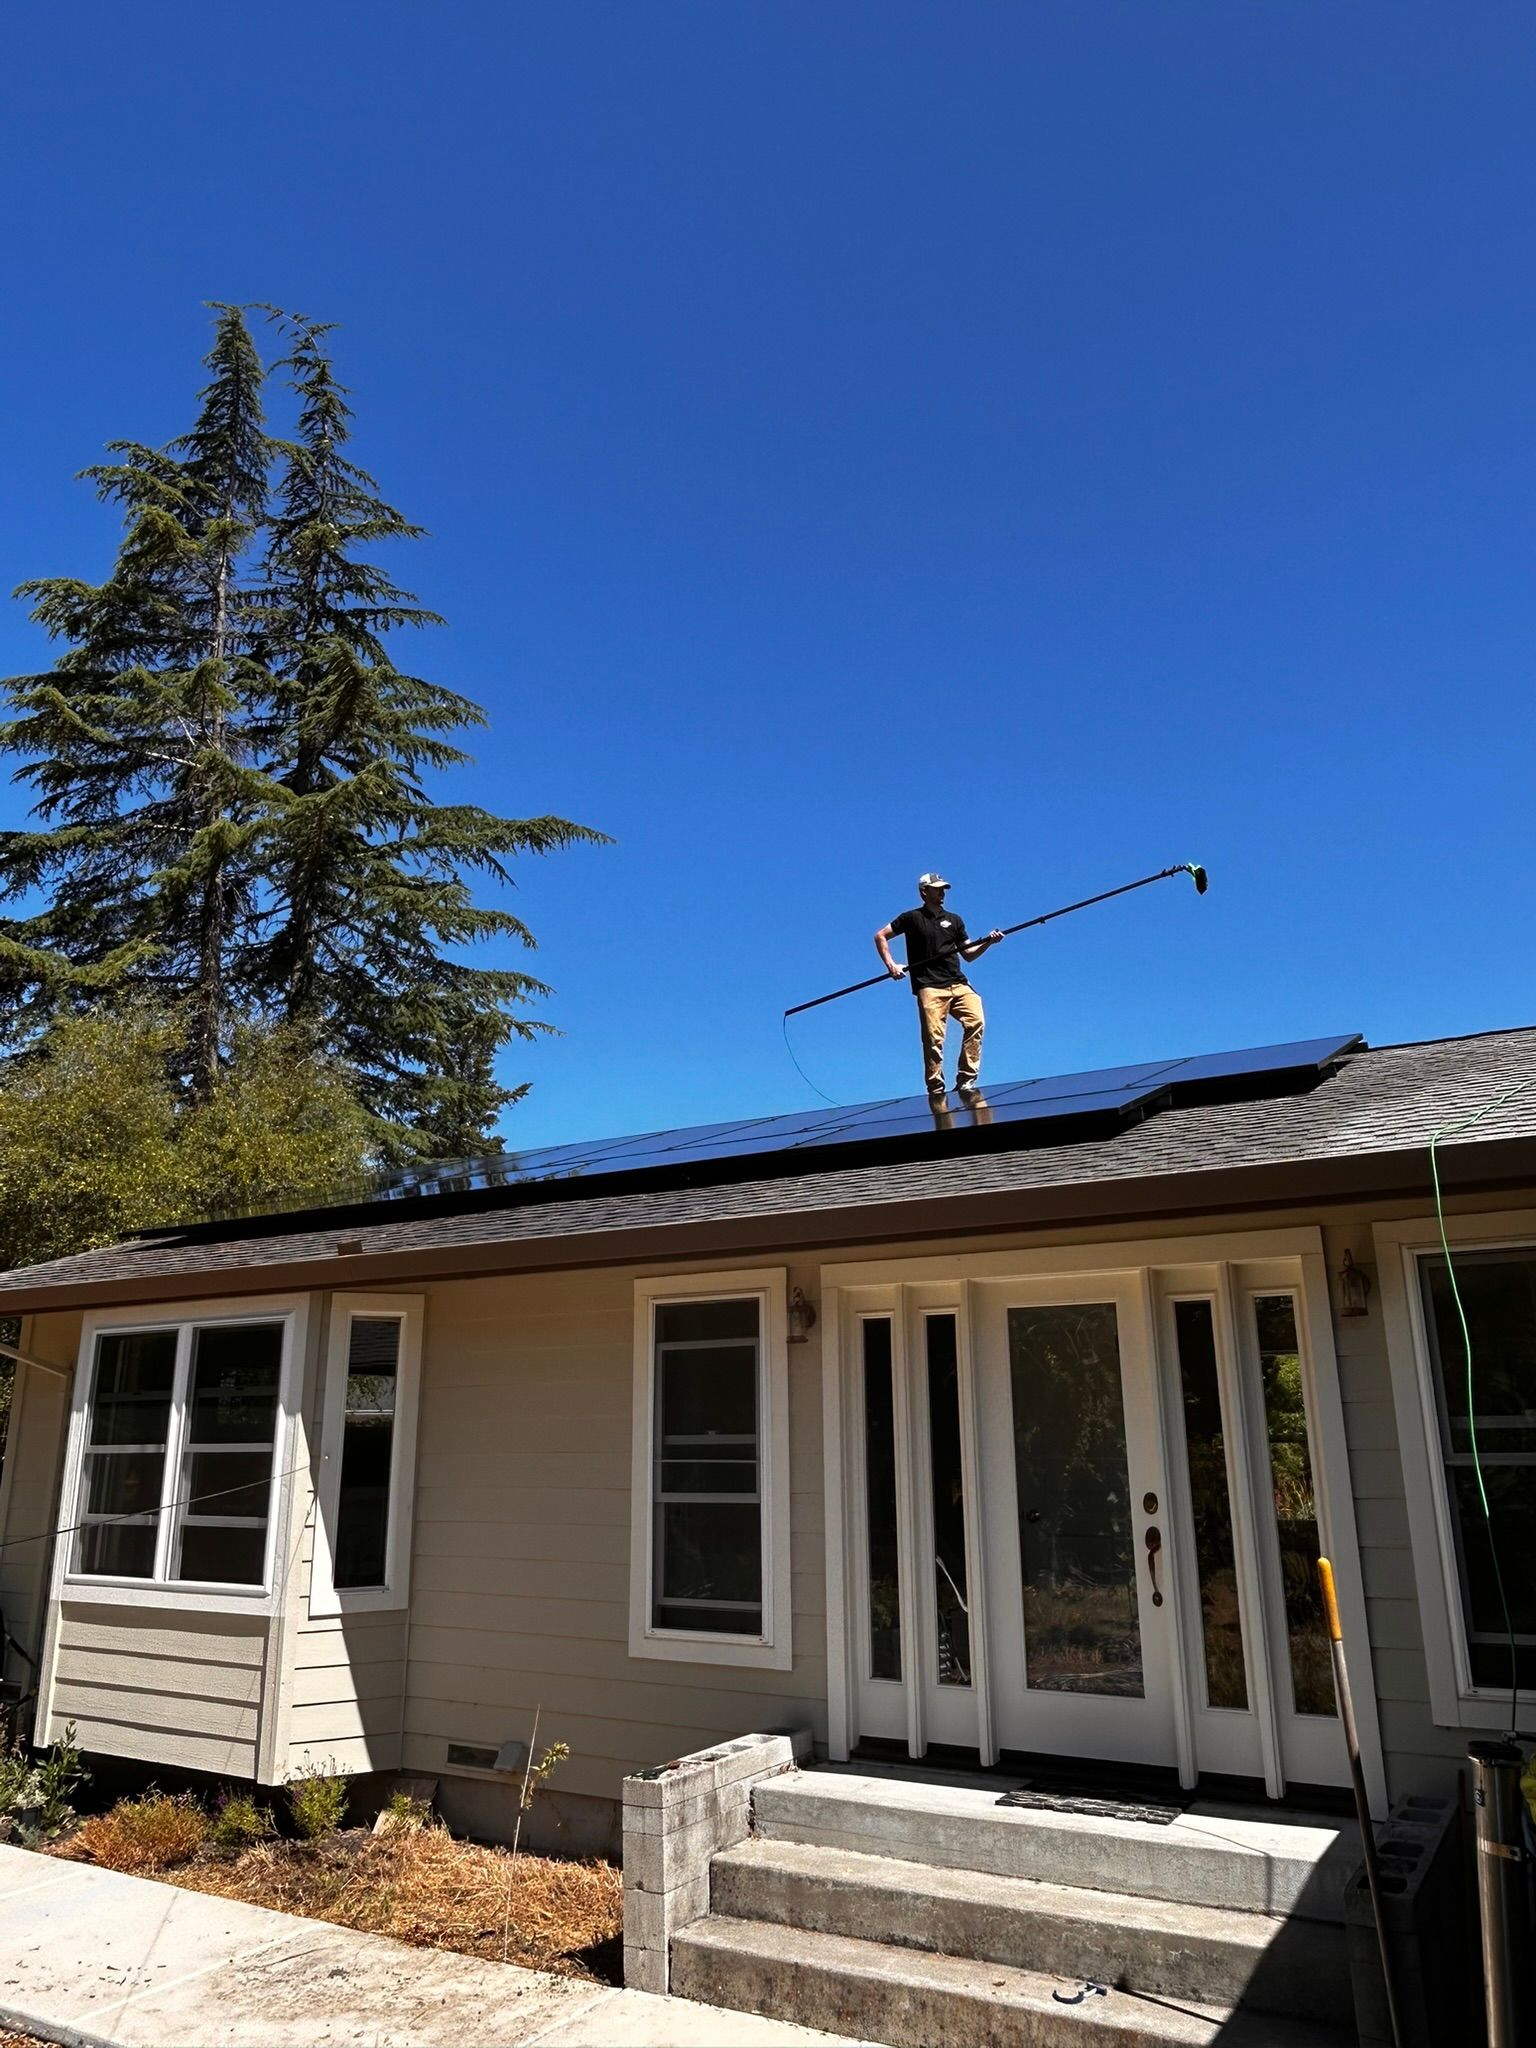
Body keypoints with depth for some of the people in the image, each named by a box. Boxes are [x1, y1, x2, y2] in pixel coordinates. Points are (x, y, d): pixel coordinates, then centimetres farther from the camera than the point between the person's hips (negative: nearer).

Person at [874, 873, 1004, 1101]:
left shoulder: (954, 920, 22)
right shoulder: (912, 918, 10)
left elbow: (969, 954, 22)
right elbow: (880, 936, 12)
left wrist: (988, 942, 4)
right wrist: (891, 965, 0)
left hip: (958, 984, 3)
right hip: (929, 987, -3)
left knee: (976, 1021, -19)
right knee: (933, 1039, -10)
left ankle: (966, 1083, -13)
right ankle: (936, 1092, -2)